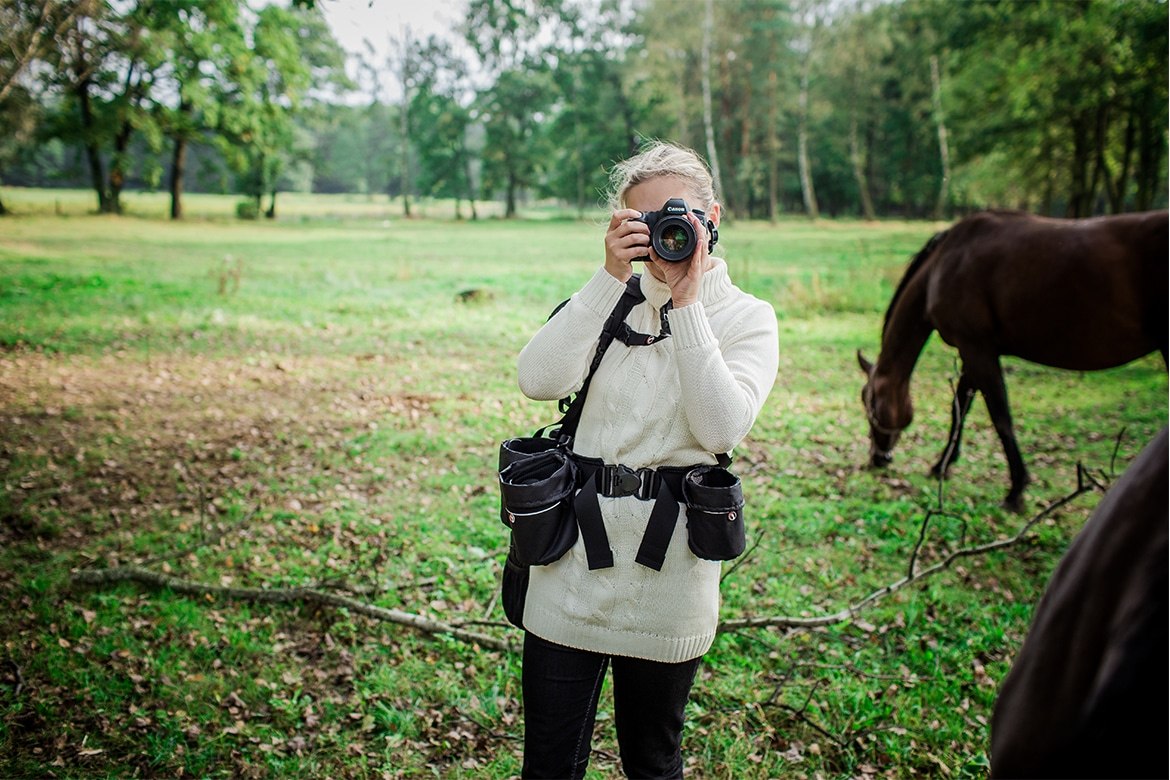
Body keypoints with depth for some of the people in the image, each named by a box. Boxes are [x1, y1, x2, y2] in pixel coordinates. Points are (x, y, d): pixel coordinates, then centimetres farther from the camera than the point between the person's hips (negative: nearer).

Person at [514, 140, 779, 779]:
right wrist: (611, 276, -14)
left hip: (667, 574, -1)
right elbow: (538, 381, -12)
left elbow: (722, 429, -17)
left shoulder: (746, 318, 1)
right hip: (573, 563, 2)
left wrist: (687, 305, -16)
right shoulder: (615, 299, 5)